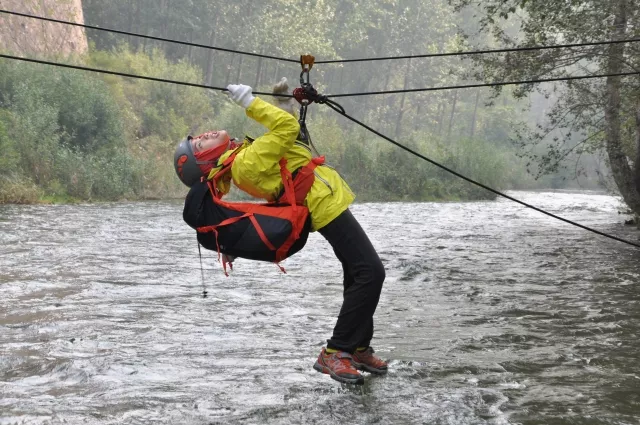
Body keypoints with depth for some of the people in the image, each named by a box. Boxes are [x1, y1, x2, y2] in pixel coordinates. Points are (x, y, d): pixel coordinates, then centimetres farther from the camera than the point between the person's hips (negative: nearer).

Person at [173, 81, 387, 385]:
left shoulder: (239, 160, 6)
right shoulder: (247, 162, -24)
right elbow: (287, 128, -26)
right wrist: (251, 103, -21)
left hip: (328, 202, 10)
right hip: (327, 205, -10)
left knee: (359, 276, 17)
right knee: (370, 272, -15)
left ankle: (358, 348, 27)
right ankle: (335, 352, -9)